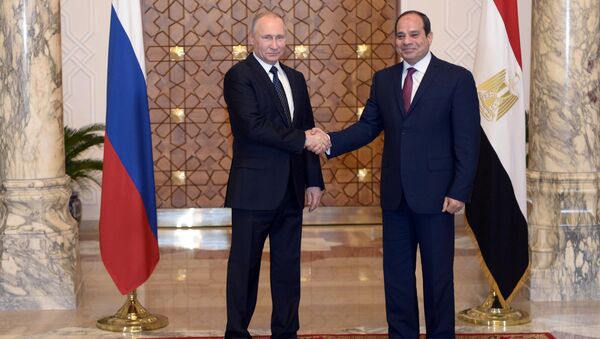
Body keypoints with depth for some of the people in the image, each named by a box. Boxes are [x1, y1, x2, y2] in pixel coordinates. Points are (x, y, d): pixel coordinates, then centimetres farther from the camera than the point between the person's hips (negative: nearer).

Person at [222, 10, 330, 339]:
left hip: (291, 189, 6)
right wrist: (302, 139, -18)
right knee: (245, 265, 4)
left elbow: (309, 133, 15)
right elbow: (253, 126, -20)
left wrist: (314, 180, 9)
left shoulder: (295, 79, 15)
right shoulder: (239, 75, -7)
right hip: (254, 188, -6)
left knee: (288, 266, 11)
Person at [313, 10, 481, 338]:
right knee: (396, 273, 11)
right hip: (395, 195, 4)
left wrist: (459, 191, -14)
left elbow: (468, 141, -8)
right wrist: (330, 142, -11)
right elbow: (367, 127, 6)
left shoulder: (457, 78, -5)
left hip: (434, 195, -4)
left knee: (438, 274, 6)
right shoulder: (383, 80, 9)